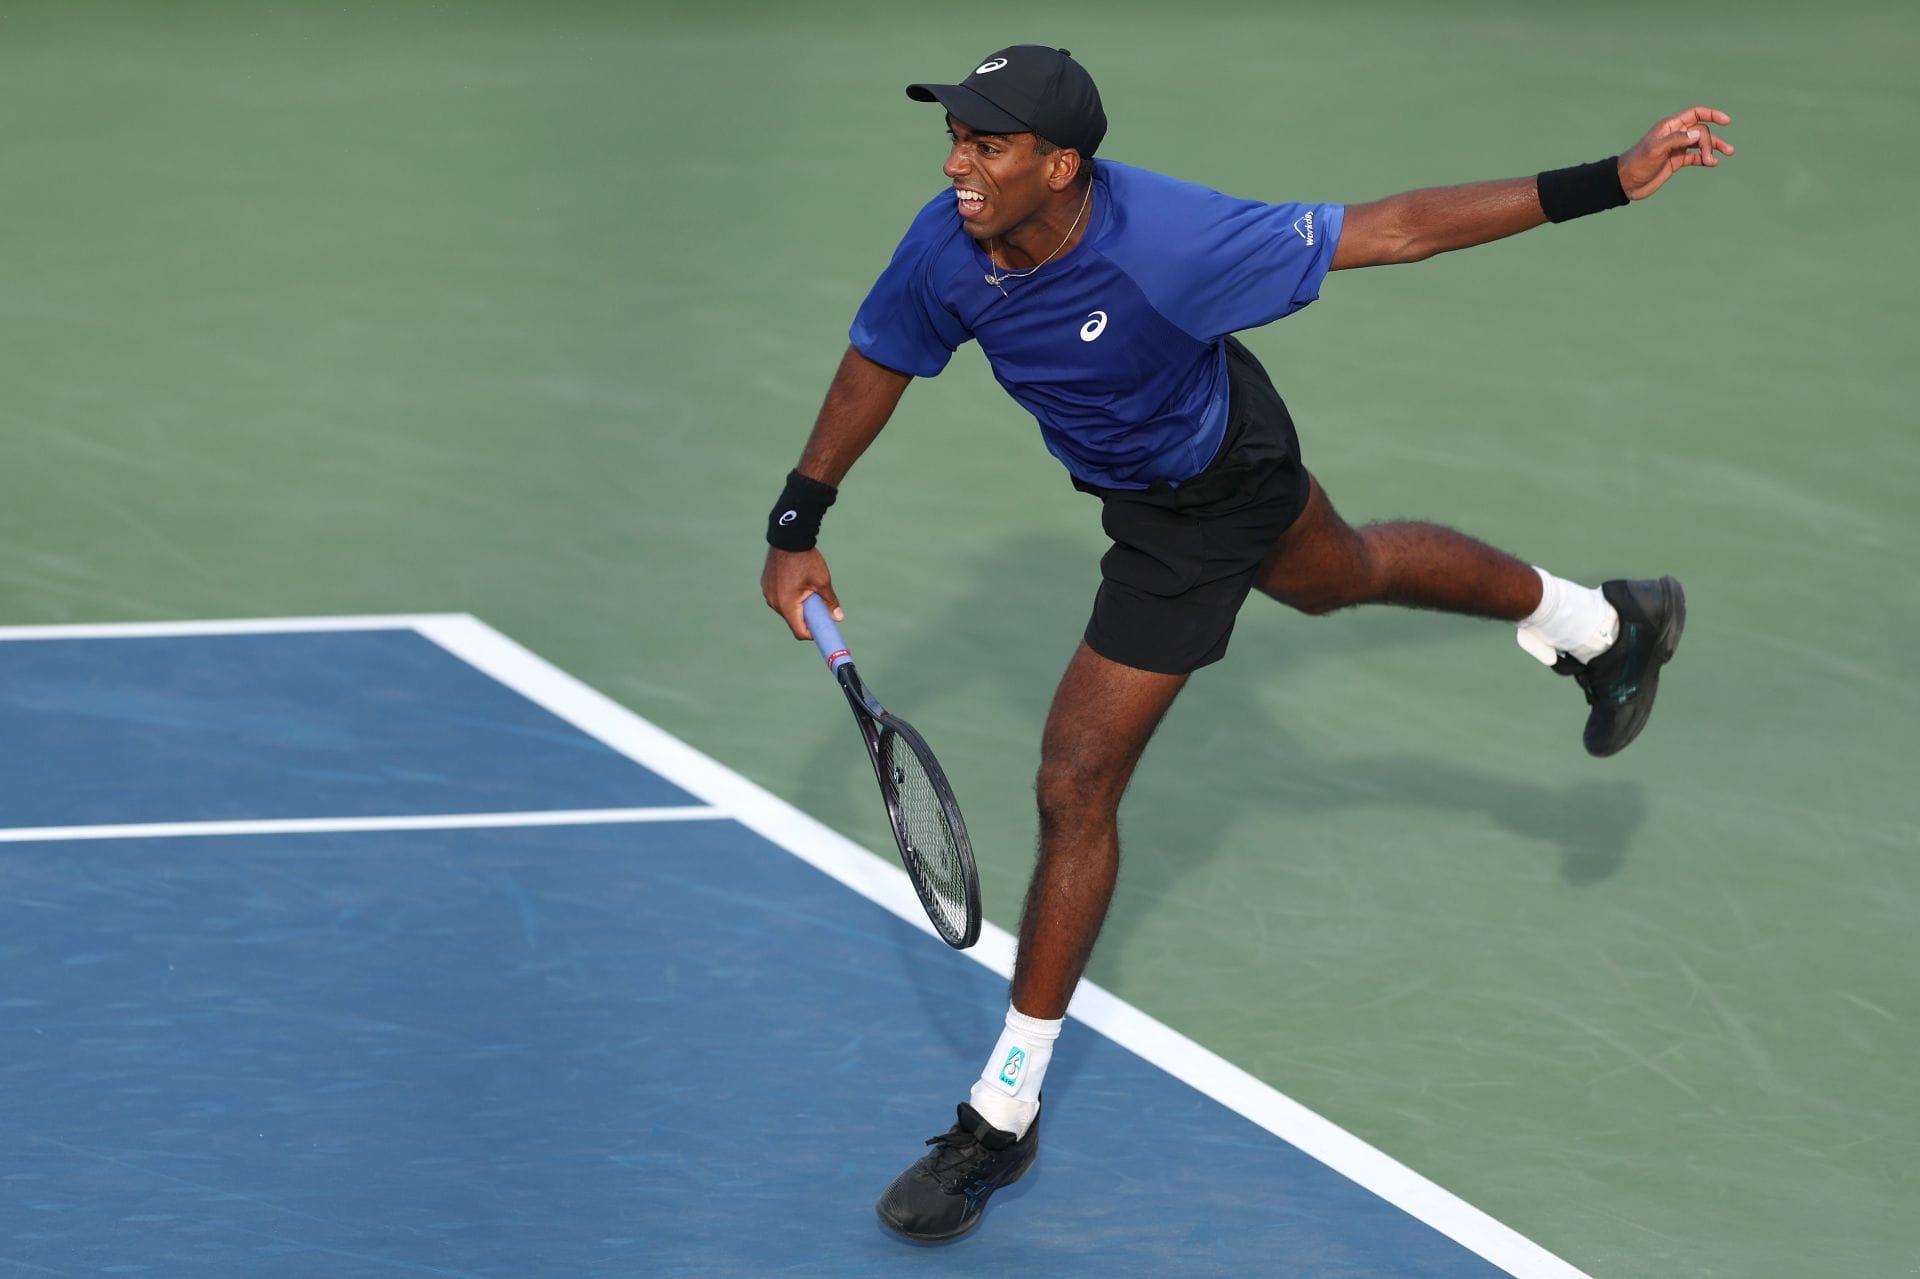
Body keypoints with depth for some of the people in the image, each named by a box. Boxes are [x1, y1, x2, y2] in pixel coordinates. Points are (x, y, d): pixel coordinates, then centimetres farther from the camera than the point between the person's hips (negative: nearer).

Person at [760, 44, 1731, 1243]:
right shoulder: (948, 245, -26)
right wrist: (797, 531, -7)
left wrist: (1612, 182, -33)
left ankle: (1004, 1116, 5)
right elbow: (876, 364, -5)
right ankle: (1602, 623, 63)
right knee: (1345, 573, 35)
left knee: (1076, 785, -8)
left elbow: (1390, 228, -33)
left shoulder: (1170, 242, -42)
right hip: (1140, 482, 7)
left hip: (1204, 498, -7)